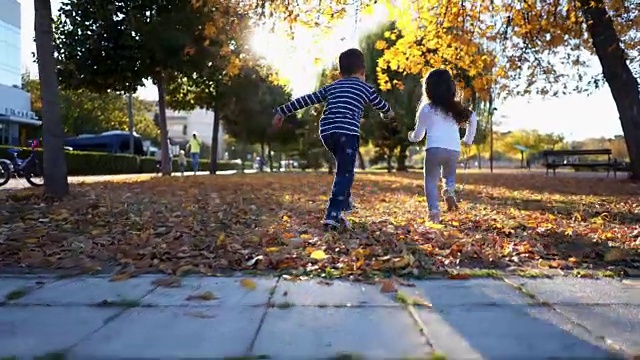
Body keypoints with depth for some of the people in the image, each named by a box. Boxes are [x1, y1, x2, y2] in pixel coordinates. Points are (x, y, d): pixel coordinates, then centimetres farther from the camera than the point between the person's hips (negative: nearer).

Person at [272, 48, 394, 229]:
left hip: (327, 131, 5)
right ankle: (333, 214, -11)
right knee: (345, 173, -2)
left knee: (344, 168, 27)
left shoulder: (331, 87, 24)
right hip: (347, 132, -5)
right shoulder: (366, 88, 17)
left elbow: (306, 99, 22)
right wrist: (388, 113, 57)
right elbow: (381, 105, 34)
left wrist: (282, 111, 27)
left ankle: (344, 201, 27)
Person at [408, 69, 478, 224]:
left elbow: (418, 135, 10)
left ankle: (434, 211, -11)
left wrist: (411, 136, 32)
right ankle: (449, 191, -8)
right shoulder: (456, 107, 13)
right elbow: (473, 118, 17)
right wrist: (468, 139, 24)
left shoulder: (426, 108, 4)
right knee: (449, 176, 25)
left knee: (431, 181, 7)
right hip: (454, 150, 3)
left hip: (434, 149, -3)